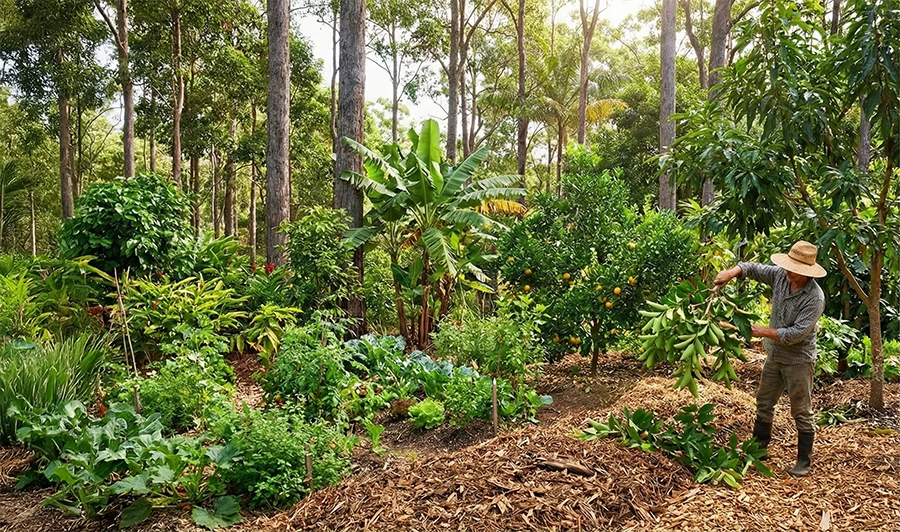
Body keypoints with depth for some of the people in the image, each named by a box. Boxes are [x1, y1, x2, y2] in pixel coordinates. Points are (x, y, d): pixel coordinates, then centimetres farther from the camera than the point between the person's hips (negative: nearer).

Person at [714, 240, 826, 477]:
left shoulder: (815, 298, -26)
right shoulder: (780, 275, -8)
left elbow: (796, 334, -28)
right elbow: (753, 268, 2)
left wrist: (763, 332, -23)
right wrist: (732, 272, -17)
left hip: (798, 360, -7)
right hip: (775, 355, 7)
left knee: (801, 411, 4)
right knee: (764, 402, 18)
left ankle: (804, 461, 18)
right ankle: (759, 446, 34)